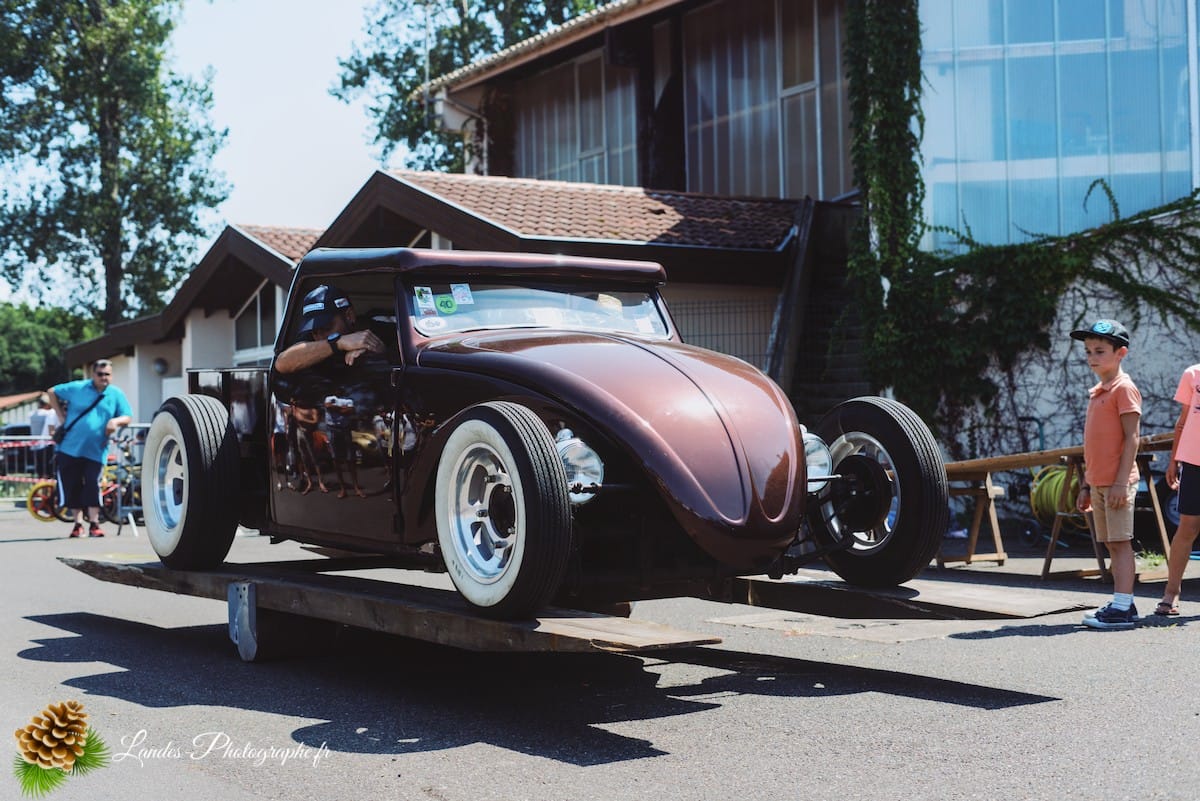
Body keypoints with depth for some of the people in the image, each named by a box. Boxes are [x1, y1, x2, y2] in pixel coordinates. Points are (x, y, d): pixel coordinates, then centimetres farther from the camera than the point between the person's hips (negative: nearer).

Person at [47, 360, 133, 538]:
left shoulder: (116, 394, 4)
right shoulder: (77, 388, 3)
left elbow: (128, 417, 3)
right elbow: (52, 392, 13)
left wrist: (116, 420, -19)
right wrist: (60, 416, 6)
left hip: (95, 451, -1)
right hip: (70, 448, 1)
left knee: (92, 486, -10)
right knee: (73, 486, 5)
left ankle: (94, 524, -1)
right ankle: (78, 523, 17)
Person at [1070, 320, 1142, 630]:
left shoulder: (1124, 388, -9)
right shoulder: (1096, 392, 17)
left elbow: (1131, 438, -14)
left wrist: (1121, 482, -20)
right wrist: (1086, 486, 19)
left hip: (1117, 483, -8)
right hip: (1098, 483, 8)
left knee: (1120, 543, -7)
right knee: (1112, 545, 10)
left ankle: (1122, 609, -6)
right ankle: (1122, 605, 14)